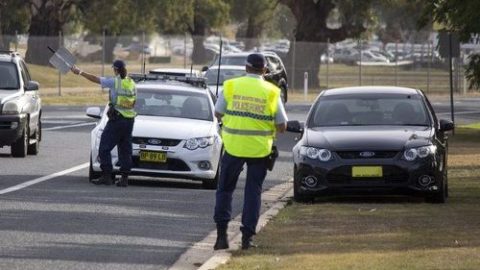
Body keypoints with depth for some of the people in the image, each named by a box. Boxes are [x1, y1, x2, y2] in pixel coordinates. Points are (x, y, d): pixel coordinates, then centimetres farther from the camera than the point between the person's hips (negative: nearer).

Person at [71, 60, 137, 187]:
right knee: (125, 150, 9)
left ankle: (106, 176, -6)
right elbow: (134, 102, 12)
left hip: (116, 119, -6)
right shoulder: (132, 83, 8)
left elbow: (95, 79, -5)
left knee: (104, 148, 0)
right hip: (129, 119, 6)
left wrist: (79, 72, 5)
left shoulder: (114, 82, -9)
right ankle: (124, 178, 5)